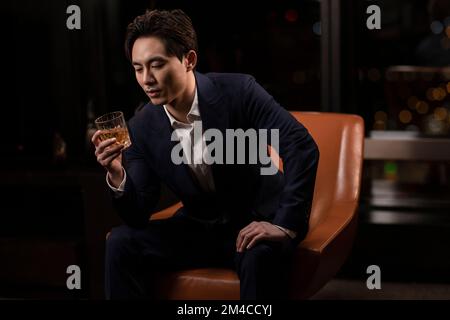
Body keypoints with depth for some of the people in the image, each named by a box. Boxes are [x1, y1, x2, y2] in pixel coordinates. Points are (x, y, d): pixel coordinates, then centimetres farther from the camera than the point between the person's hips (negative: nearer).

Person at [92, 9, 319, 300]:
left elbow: (302, 147, -25)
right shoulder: (142, 128, -7)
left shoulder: (237, 91, -19)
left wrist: (287, 225, -30)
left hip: (258, 220, -4)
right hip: (199, 227, 4)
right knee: (122, 243, -14)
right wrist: (117, 175, -26)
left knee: (260, 256, -37)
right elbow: (138, 216, -6)